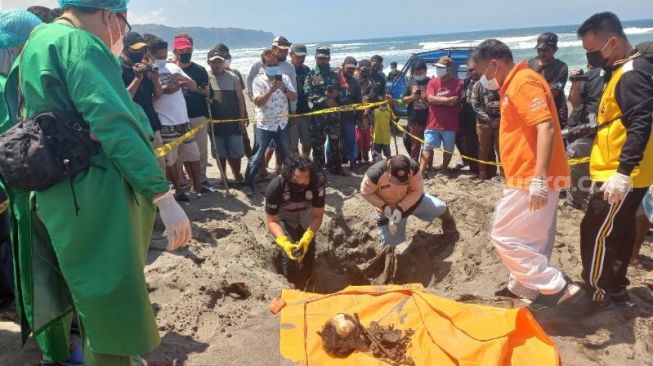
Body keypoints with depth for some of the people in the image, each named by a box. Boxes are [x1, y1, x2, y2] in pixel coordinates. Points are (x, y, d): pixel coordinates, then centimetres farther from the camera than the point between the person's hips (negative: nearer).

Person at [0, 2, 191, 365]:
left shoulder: (36, 42, 19)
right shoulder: (81, 43, -12)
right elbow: (114, 125, -23)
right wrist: (164, 197, -26)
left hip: (54, 196, 10)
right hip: (93, 198, -10)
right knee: (113, 308, -2)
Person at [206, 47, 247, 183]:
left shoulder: (233, 77, -1)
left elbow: (240, 99, 1)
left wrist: (242, 119, -3)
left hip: (233, 122, 0)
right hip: (216, 123, 1)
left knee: (235, 152, 5)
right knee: (220, 153, 10)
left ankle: (237, 176, 20)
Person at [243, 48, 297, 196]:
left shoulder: (285, 78, 3)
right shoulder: (259, 80, -7)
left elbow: (294, 98, -3)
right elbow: (258, 102, -16)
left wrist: (284, 89, -21)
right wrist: (270, 90, -28)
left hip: (282, 124, 4)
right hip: (264, 125, -4)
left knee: (286, 155, 16)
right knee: (257, 156, -2)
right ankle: (248, 183, 9)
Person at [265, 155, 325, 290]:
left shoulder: (318, 183, -33)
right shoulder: (275, 187, -35)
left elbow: (318, 215, -25)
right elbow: (271, 221, -27)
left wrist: (307, 238, -42)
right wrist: (283, 242, -44)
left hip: (306, 212, 2)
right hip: (283, 216, -2)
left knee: (308, 246, -11)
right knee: (288, 251, -18)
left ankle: (304, 287, 12)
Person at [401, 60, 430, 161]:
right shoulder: (410, 82, 6)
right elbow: (404, 100, 6)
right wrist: (412, 97, -12)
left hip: (428, 119, -1)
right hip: (414, 120, 1)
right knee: (415, 145, 8)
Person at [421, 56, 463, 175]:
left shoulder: (458, 83, -4)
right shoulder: (433, 82, 5)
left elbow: (454, 102, -14)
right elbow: (430, 99, -10)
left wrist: (437, 99, -7)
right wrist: (447, 99, -14)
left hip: (450, 123, -1)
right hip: (433, 122, 1)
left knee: (448, 148, 12)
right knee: (427, 147, -1)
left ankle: (444, 168, 31)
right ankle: (422, 170, -2)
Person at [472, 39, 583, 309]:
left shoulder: (524, 82, -15)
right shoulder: (513, 84, 17)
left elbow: (546, 127, -25)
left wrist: (539, 179, -30)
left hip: (532, 180, -10)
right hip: (529, 178, 10)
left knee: (505, 236, -5)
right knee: (532, 239, 17)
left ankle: (556, 287, 1)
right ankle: (522, 287, 30)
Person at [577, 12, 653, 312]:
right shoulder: (622, 70, 12)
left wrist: (622, 174, -30)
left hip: (621, 178, -10)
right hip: (618, 174, 10)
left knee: (595, 233, -2)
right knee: (619, 232, 18)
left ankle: (599, 295, 12)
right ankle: (616, 289, 31)